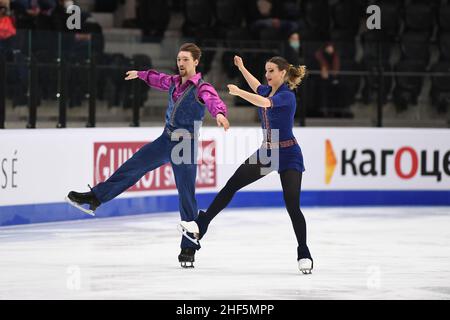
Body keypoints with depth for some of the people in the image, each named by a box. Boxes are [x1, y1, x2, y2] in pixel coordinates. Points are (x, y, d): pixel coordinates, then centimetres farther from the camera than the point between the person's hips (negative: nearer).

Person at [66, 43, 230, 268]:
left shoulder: (202, 89, -13)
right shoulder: (173, 82, 9)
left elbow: (215, 102, -35)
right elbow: (158, 79, 32)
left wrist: (220, 114, -58)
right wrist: (140, 74, 50)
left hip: (186, 145, -7)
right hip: (166, 140, 7)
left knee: (186, 196, -5)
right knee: (132, 167, 7)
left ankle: (189, 248, 0)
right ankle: (94, 198, 16)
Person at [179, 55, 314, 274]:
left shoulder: (287, 96, -18)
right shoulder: (268, 90, 6)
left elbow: (264, 102, -39)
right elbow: (258, 88, 33)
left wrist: (239, 92, -43)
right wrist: (242, 68, 34)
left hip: (288, 156, -8)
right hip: (266, 152, 8)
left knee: (292, 205, -13)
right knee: (232, 185, 1)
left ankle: (304, 255, -1)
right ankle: (200, 226, 2)